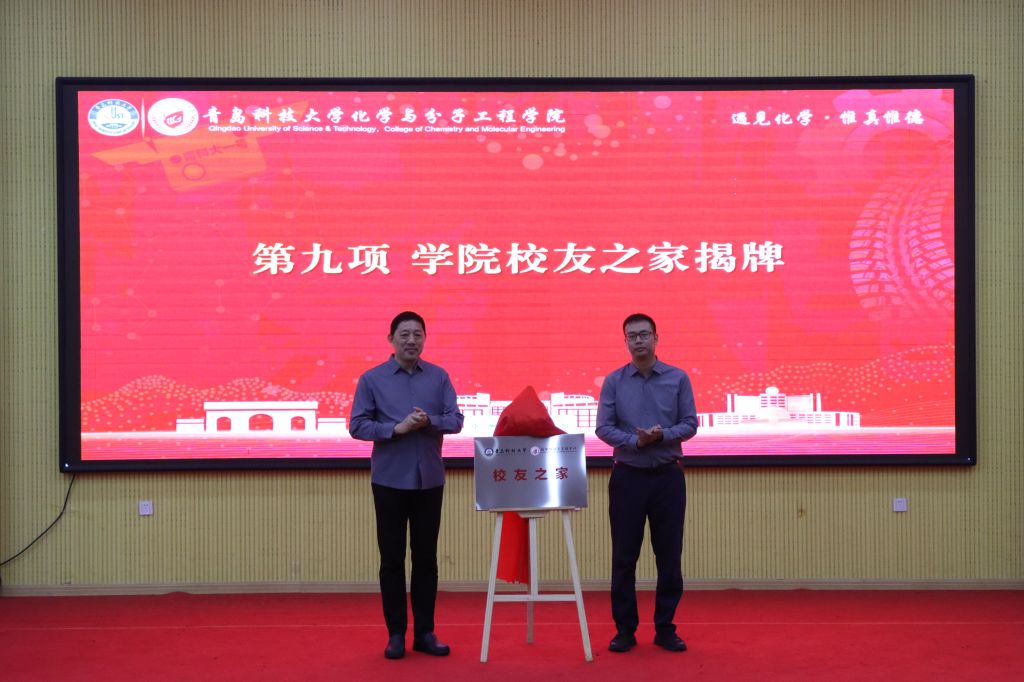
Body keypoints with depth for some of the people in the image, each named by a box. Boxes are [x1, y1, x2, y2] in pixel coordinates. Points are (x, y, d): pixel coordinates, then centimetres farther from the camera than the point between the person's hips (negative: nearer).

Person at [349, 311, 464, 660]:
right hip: (389, 480, -2)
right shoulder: (372, 379, -1)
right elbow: (357, 426, -6)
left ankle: (425, 632, 15)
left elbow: (456, 420, 0)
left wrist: (429, 421, -20)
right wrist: (397, 428, -19)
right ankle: (396, 634, 12)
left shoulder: (439, 377, 5)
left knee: (426, 557, 7)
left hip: (430, 480, 2)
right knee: (392, 559, 3)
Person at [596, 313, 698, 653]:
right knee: (624, 556, 2)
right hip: (627, 476, 0)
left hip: (668, 476, 1)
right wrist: (636, 440, -20)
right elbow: (603, 428, -4)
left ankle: (665, 628, 15)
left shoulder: (678, 378, 3)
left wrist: (663, 435, -20)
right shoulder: (614, 381, 2)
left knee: (669, 555, 4)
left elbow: (690, 424, -1)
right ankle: (625, 629, 13)